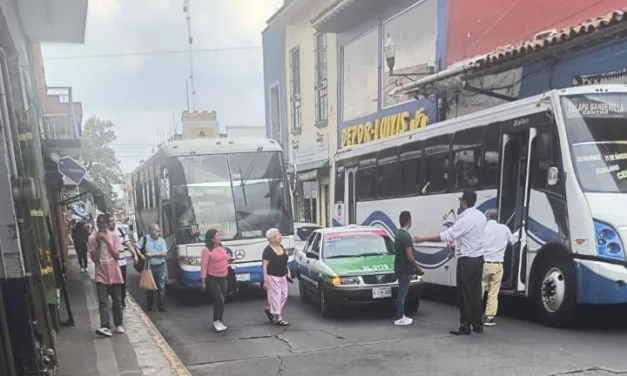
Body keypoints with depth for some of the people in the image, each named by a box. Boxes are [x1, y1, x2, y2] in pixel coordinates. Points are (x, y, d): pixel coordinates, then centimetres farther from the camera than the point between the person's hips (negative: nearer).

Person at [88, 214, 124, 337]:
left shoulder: (113, 236, -3)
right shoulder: (92, 238, -5)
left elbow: (116, 255, -10)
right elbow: (94, 259, -9)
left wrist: (107, 241, -16)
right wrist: (99, 243, -18)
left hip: (114, 273, 1)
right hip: (101, 274, -1)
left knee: (116, 300, 9)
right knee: (102, 301, -11)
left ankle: (119, 324, 21)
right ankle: (105, 326, -15)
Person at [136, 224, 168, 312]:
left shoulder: (162, 240, 1)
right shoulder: (145, 239, -1)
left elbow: (164, 253, -7)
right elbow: (136, 248, 2)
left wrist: (152, 254, -15)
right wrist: (141, 256, -12)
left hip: (160, 267, 0)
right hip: (149, 267, 0)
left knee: (161, 287, 0)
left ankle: (161, 306, 5)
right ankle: (149, 306, 21)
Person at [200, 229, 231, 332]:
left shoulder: (221, 247, 7)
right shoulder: (206, 250, -16)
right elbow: (203, 266, -16)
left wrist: (228, 259, 3)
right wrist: (203, 281, -17)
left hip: (223, 278, 7)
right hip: (212, 279, -7)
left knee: (222, 301, 10)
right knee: (219, 300, -12)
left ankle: (220, 321, 23)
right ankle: (215, 322, 6)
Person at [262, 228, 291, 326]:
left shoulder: (281, 247, 8)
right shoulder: (268, 250, -15)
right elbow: (264, 266, -16)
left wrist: (288, 271, 10)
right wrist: (265, 280, -20)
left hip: (282, 276, 8)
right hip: (273, 277, -8)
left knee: (284, 296, 11)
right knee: (276, 296, -3)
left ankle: (269, 309, 28)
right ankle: (278, 318, 4)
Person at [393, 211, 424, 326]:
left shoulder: (398, 234, 10)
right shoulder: (406, 236, -20)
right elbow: (409, 257, -23)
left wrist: (414, 268, 21)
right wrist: (418, 268, -9)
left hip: (399, 268, 9)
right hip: (405, 269, -9)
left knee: (402, 293, 16)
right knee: (402, 293, -3)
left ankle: (401, 315, 22)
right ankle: (399, 318, 2)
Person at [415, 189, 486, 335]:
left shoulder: (465, 219, -19)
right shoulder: (480, 216, 8)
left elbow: (447, 236, -21)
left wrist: (423, 238, -17)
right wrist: (458, 242, 31)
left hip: (467, 260, -8)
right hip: (478, 258, 8)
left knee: (465, 294, -2)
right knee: (475, 292, 13)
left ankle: (465, 326, 2)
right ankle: (478, 324, 18)